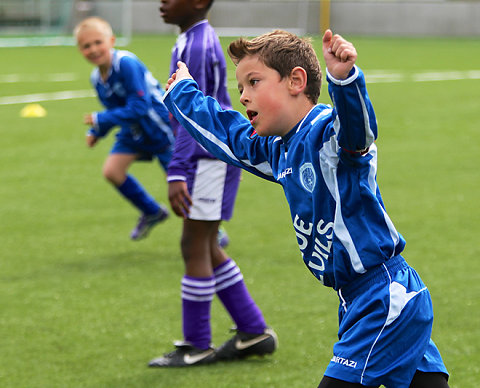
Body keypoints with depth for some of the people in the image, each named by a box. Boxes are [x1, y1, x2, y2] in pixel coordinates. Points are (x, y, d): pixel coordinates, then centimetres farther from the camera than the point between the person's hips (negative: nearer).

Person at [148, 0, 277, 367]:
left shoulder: (196, 48, -18)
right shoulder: (195, 40, 13)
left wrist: (177, 173, -28)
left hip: (211, 156, -10)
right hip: (214, 155, 10)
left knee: (195, 247, -4)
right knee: (207, 248, 14)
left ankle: (196, 347, 4)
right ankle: (253, 332, 20)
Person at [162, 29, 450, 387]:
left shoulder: (328, 132, -15)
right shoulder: (279, 152, 14)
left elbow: (356, 125, -40)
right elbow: (226, 133, 33)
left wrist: (344, 77, -59)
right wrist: (182, 91, 45)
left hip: (387, 299, -9)